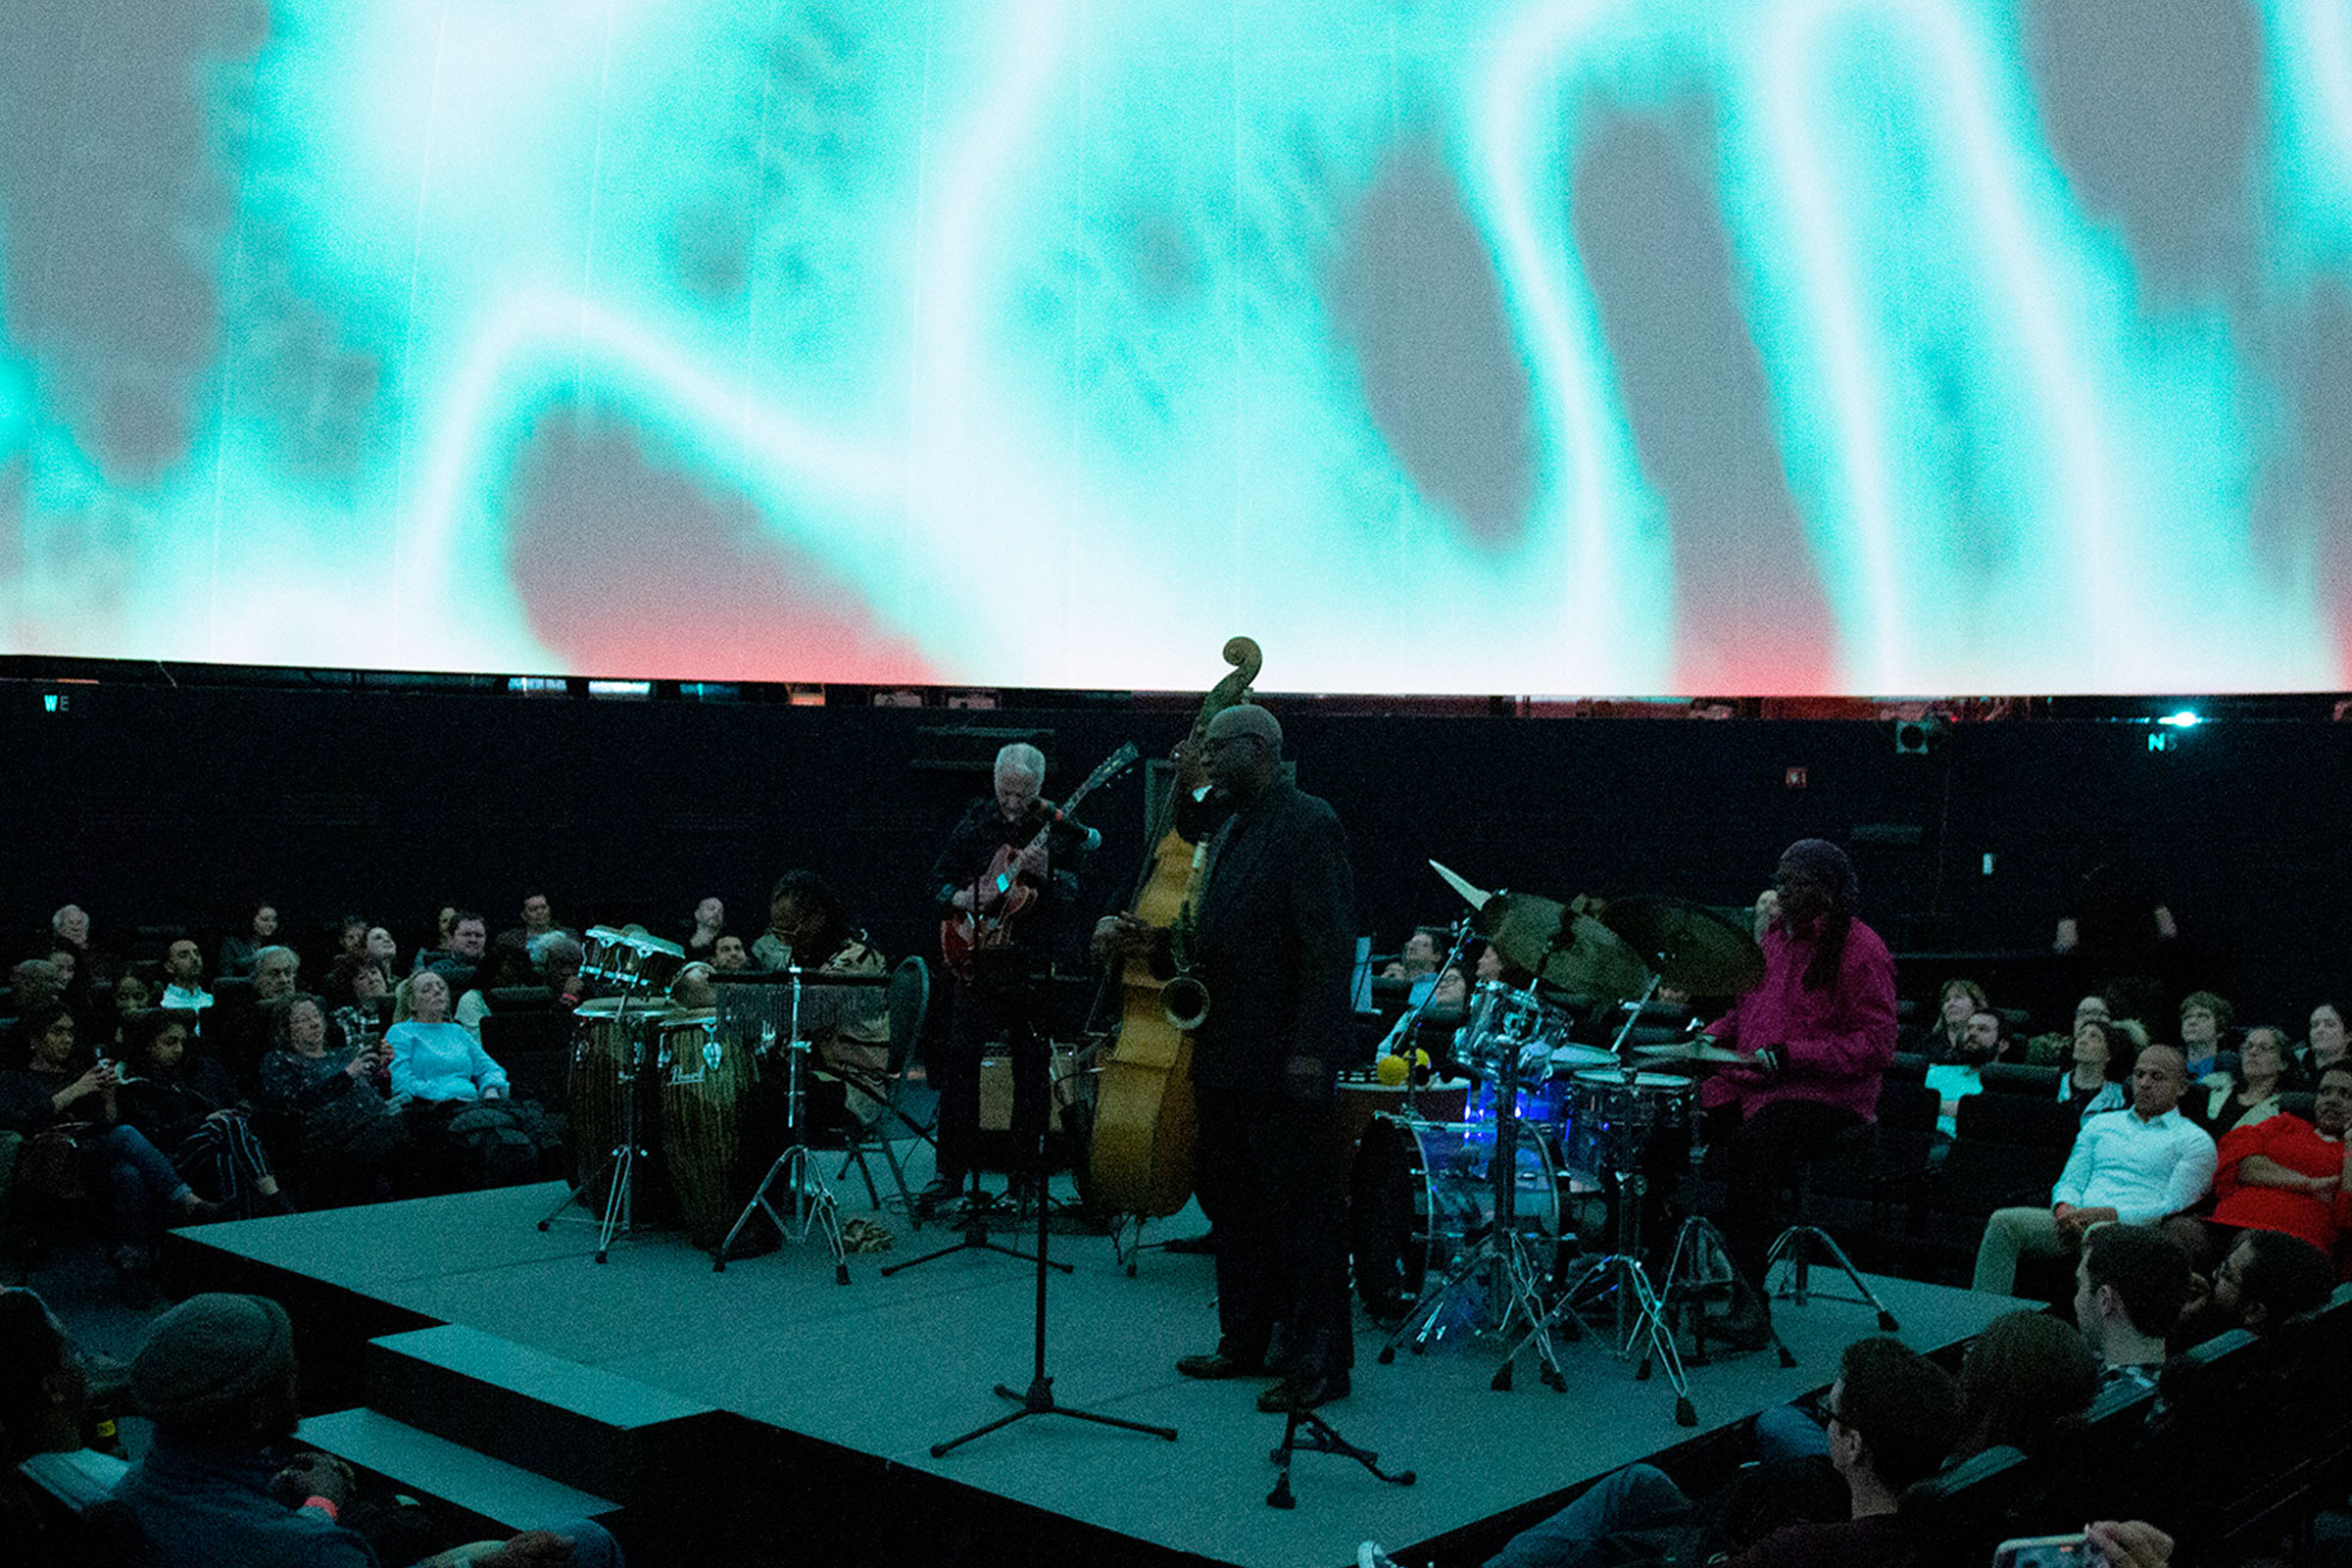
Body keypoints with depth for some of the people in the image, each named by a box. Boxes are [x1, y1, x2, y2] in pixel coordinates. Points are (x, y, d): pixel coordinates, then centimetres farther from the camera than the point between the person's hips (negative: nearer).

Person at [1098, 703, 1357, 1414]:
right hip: (1224, 1054, 9)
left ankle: (1317, 1362, 9)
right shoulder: (1228, 832, 17)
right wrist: (1150, 941, 6)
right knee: (1230, 1200, 15)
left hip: (1284, 1060, -9)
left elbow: (1330, 944, -19)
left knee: (1302, 1209, -1)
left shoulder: (1309, 825, -12)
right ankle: (1244, 1341, 28)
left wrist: (1310, 1049, -23)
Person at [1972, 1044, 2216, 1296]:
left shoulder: (2195, 1141, 11)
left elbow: (2173, 1206, -2)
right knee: (2004, 1221, -23)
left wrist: (2106, 1214, -14)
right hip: (2077, 1224, 5)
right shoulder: (2099, 1125, 27)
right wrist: (2066, 1209, -7)